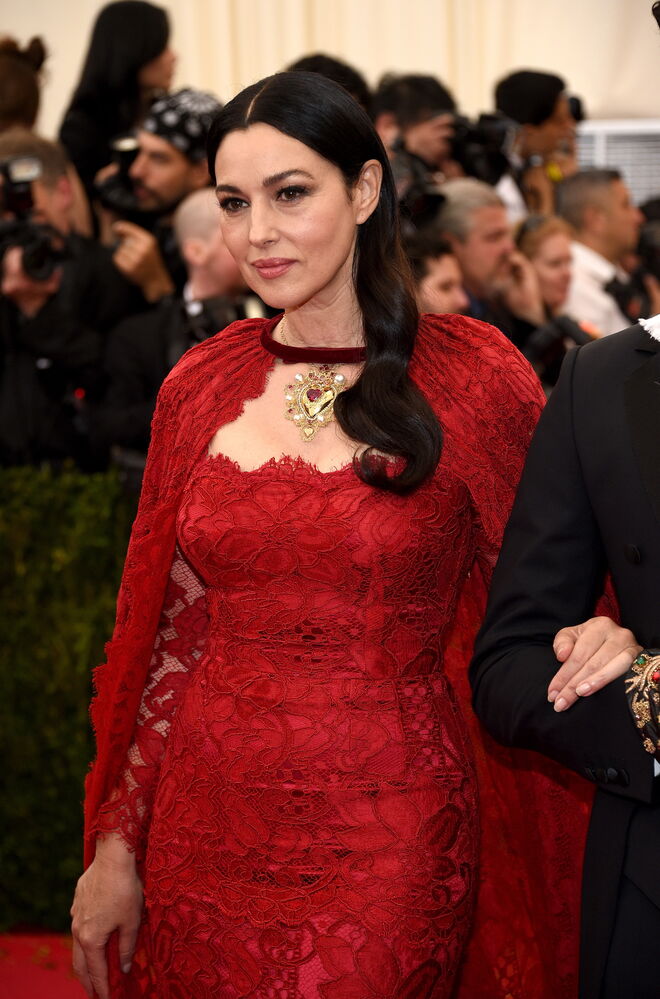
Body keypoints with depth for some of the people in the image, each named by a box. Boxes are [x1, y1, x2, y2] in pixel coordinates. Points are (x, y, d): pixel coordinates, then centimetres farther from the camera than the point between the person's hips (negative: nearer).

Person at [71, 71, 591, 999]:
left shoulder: (475, 378, -5)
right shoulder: (199, 386, 5)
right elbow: (161, 636, 9)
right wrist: (116, 849, 8)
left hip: (384, 844, -3)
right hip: (206, 834, 4)